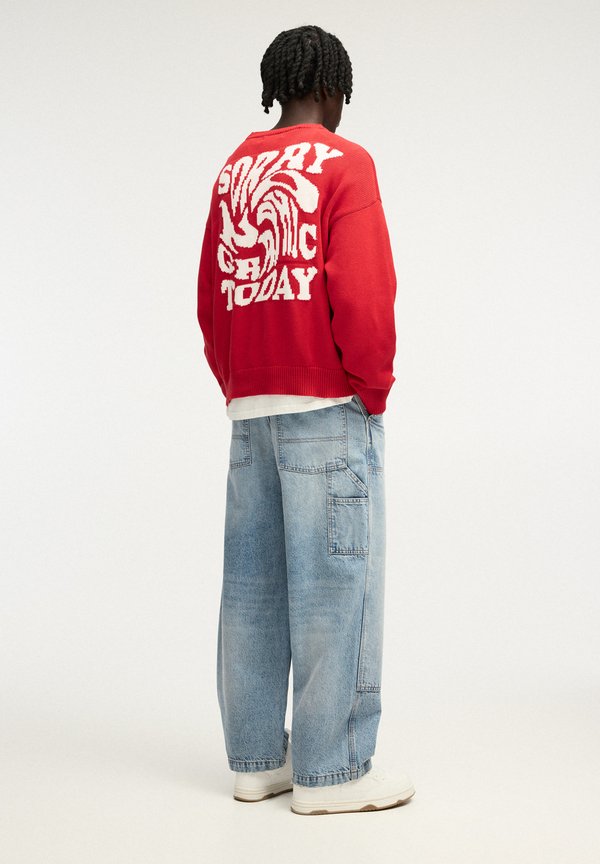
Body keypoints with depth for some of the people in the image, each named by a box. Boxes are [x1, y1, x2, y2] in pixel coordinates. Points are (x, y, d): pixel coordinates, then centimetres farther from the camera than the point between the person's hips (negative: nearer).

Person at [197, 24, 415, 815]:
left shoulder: (232, 173, 16)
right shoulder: (343, 163, -4)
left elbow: (210, 302, 15)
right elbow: (363, 294, -14)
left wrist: (239, 390, 18)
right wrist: (374, 391, -3)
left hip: (250, 408, 7)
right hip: (326, 406, -7)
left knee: (252, 582, 8)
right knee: (334, 582, -4)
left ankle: (256, 758, 15)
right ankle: (331, 772, -1)